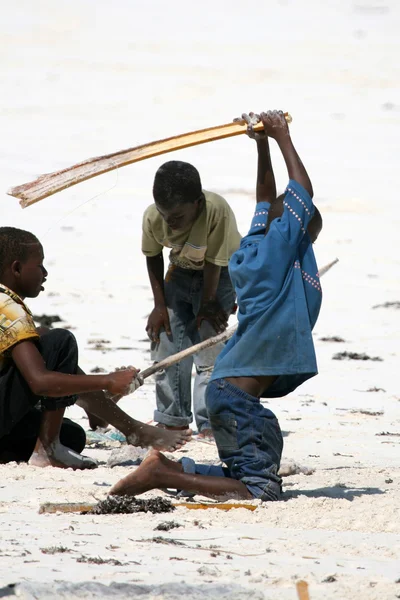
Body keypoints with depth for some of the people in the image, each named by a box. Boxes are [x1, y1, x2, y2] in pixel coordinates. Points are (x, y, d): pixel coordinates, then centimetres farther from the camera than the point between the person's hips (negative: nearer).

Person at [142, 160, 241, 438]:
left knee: (209, 347, -13)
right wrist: (160, 305, -6)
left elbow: (215, 263, -26)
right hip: (181, 272, 4)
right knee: (166, 340, 1)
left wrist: (208, 303, -15)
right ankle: (173, 418, 14)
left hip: (220, 273, -4)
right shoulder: (153, 217, -25)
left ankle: (209, 424, -9)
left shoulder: (217, 212, -39)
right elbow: (153, 257, -5)